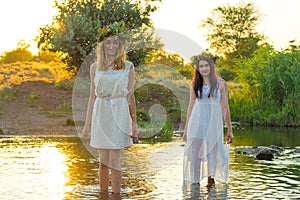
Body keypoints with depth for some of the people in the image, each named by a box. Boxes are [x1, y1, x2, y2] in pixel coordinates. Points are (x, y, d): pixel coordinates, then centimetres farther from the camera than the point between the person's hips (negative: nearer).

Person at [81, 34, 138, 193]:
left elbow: (130, 96, 5)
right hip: (100, 114, 2)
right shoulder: (95, 67, 9)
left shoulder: (128, 67, 4)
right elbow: (92, 96, 11)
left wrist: (134, 122, 2)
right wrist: (87, 123, 8)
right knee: (103, 161, 5)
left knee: (114, 161, -5)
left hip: (119, 114, -2)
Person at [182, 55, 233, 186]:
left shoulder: (220, 83, 5)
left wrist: (229, 130, 3)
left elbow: (225, 107, 5)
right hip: (197, 121, 2)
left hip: (214, 121, -2)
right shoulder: (195, 84, 10)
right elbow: (191, 106, 14)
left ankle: (211, 178, 9)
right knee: (194, 152, 0)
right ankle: (195, 181, 8)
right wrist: (186, 129, 14)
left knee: (212, 151, -1)